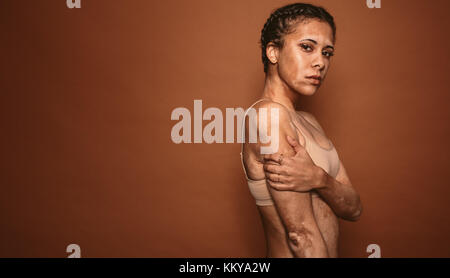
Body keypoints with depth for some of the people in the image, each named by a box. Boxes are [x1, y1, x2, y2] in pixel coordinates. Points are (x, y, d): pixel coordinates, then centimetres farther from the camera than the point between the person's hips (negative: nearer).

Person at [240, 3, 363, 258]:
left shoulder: (308, 121, 4)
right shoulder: (269, 113, -23)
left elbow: (354, 209, -4)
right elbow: (301, 233, -24)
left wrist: (318, 179, -22)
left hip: (322, 251, 8)